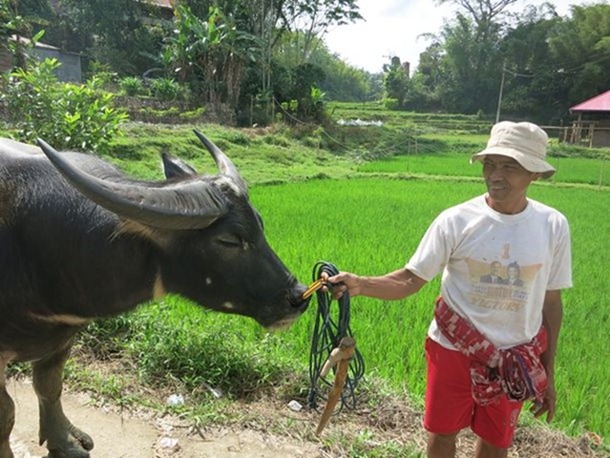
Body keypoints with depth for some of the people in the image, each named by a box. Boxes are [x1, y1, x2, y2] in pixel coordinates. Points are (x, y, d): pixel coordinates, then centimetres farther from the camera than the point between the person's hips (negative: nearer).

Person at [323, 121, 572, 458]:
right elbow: (410, 280, -16)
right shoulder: (456, 221, -16)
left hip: (515, 358, 2)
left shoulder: (553, 226, -9)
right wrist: (359, 284, -35)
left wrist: (549, 373, 5)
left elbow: (551, 302, 0)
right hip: (453, 350, -1)